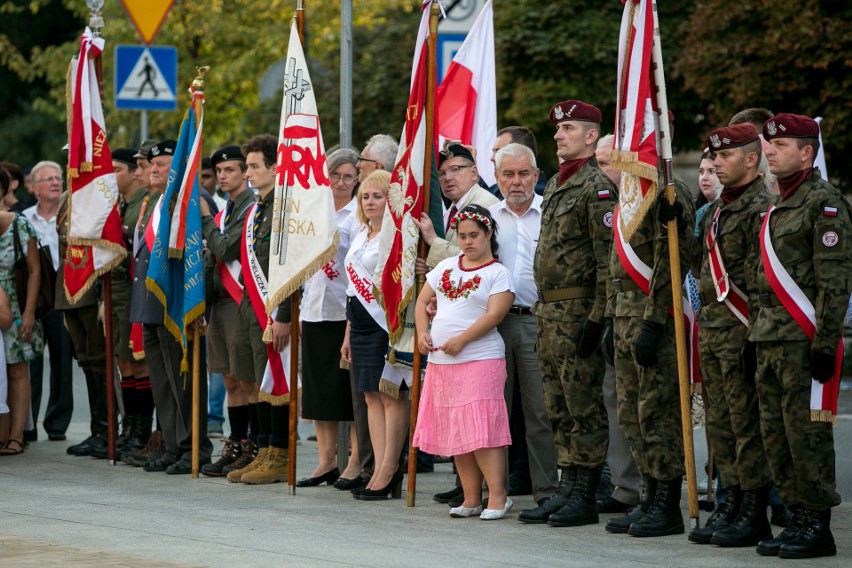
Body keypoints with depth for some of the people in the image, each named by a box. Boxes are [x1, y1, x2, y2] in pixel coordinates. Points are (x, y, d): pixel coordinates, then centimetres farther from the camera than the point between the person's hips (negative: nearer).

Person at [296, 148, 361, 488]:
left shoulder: (358, 215, -5)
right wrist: (301, 309, 14)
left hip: (347, 312, -6)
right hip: (315, 310, 6)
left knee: (350, 387, -3)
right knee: (318, 388, 8)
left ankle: (355, 463, 3)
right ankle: (326, 461, 14)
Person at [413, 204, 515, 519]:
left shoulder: (497, 273, -3)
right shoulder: (446, 267, 16)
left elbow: (495, 314, -13)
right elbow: (423, 301, 18)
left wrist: (462, 339, -20)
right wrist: (422, 333, 1)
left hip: (480, 360, -6)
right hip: (440, 362, 6)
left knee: (481, 429, -14)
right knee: (455, 432, 6)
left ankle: (498, 496, -11)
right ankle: (471, 499, 11)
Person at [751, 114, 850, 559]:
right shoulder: (778, 208, 18)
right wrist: (756, 337, 19)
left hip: (804, 339, -9)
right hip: (771, 339, 9)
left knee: (806, 432, -6)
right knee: (775, 435, 9)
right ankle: (798, 518, 16)